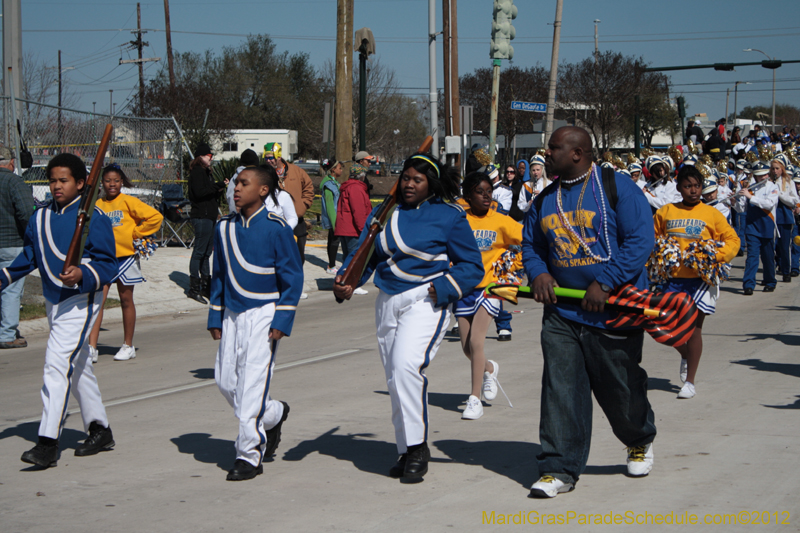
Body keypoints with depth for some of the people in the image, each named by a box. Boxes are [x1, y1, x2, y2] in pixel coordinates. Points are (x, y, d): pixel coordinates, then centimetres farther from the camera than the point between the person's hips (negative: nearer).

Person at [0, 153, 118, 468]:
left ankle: (48, 443, -20)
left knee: (58, 362, -18)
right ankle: (99, 430, 32)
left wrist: (83, 275, -29)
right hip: (53, 301, 8)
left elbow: (108, 264, -13)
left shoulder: (93, 218, -11)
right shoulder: (40, 218, 8)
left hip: (81, 301, -8)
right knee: (77, 365, 17)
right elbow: (28, 256, 18)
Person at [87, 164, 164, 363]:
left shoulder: (128, 202, -5)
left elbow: (155, 217, -9)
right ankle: (91, 348, -10)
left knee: (126, 300, 8)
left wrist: (136, 233, -6)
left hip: (125, 256, -2)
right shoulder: (98, 204, 6)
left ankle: (128, 346, 19)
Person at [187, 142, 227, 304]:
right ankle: (194, 288, -6)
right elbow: (199, 192, -22)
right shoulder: (197, 172, -10)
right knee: (199, 251, -9)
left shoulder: (205, 172, 21)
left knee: (206, 251, 13)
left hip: (209, 216, 10)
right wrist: (218, 186, -15)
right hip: (201, 216, -10)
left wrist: (220, 188, 4)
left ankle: (205, 286, 19)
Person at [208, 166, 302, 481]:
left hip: (263, 314, -6)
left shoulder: (276, 228, -9)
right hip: (233, 315, 6)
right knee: (226, 380, 7)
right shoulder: (225, 228, 8)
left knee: (252, 385, -9)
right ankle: (274, 414, 32)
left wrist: (282, 320, -11)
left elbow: (292, 277, -6)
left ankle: (250, 456, -1)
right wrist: (215, 318, 14)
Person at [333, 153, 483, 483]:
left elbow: (472, 266, 1)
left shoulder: (449, 216, 0)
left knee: (407, 365, -25)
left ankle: (417, 446, -16)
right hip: (387, 303, 6)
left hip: (425, 301, -6)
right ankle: (406, 452, 20)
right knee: (394, 379, 8)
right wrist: (345, 281, -4)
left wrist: (442, 289, -14)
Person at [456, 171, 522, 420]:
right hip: (464, 287, 3)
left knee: (475, 341, -16)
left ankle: (475, 399, -7)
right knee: (466, 346, 7)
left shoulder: (501, 222, -2)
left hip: (489, 287, -3)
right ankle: (489, 369, 41)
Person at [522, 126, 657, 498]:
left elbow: (640, 240, -14)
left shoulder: (618, 188, -8)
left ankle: (640, 441, 38)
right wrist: (538, 273, -1)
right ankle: (559, 469, 0)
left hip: (612, 310, -4)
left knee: (621, 389, 8)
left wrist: (605, 282, -21)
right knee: (560, 389, -5)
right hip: (561, 313, 5)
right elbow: (530, 243, 22)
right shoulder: (545, 199, 11)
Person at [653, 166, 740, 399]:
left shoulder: (711, 214, 1)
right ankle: (686, 356, 35)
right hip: (672, 276, 2)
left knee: (694, 326, -2)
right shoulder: (665, 212, 5)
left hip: (701, 277, -2)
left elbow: (732, 239, 5)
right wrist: (658, 255, -2)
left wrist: (717, 257, -11)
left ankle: (690, 381, 7)